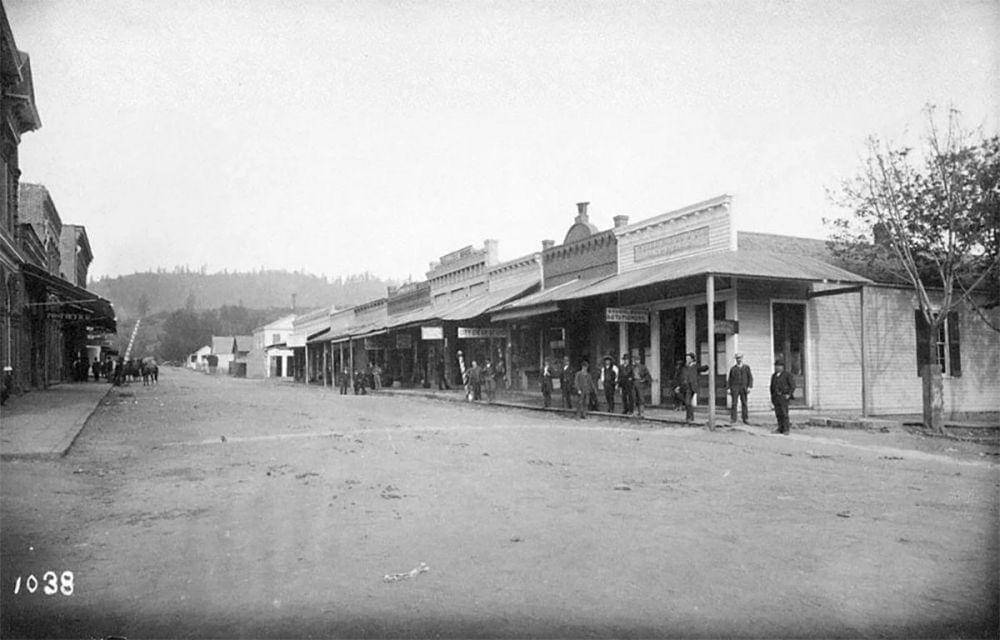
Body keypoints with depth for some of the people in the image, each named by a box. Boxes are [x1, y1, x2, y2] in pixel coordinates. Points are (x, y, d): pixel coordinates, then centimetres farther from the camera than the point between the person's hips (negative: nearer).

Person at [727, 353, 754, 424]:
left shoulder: (747, 367, 7)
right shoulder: (733, 368, 7)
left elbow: (750, 377, 3)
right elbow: (729, 379, 7)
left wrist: (749, 387, -8)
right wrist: (728, 388, -1)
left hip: (743, 388, 1)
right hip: (735, 388, -1)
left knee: (744, 404, 1)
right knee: (734, 403, -7)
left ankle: (745, 419, 6)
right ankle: (733, 419, -6)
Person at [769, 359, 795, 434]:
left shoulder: (787, 375, -2)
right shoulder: (773, 376, 15)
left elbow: (793, 385, -4)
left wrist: (789, 395, -11)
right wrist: (772, 396, 15)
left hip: (783, 396, -5)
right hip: (775, 396, 5)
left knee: (784, 413, -7)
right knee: (778, 413, 3)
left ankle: (786, 429, -3)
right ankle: (781, 428, 8)